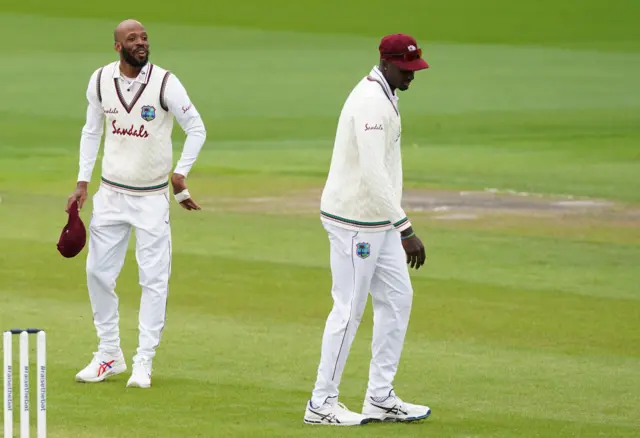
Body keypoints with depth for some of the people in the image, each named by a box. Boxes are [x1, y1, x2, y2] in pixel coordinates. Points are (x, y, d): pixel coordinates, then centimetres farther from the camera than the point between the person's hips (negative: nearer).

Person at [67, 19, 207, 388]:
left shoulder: (165, 83, -14)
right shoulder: (101, 80, -3)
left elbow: (197, 128, -7)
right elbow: (92, 131, 9)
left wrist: (180, 173, -15)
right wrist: (82, 184, 6)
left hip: (153, 198, -4)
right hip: (111, 194, 4)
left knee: (155, 280, -3)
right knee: (98, 273, 6)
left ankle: (144, 362, 5)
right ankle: (110, 355, 21)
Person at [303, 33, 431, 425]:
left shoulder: (384, 96, 12)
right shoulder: (372, 103, -21)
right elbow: (373, 175, -28)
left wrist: (398, 225, 22)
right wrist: (405, 229, -28)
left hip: (376, 221, 10)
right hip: (355, 220, -10)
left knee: (397, 299, 11)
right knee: (350, 309, -3)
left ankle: (381, 398, 15)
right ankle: (322, 404, 5)